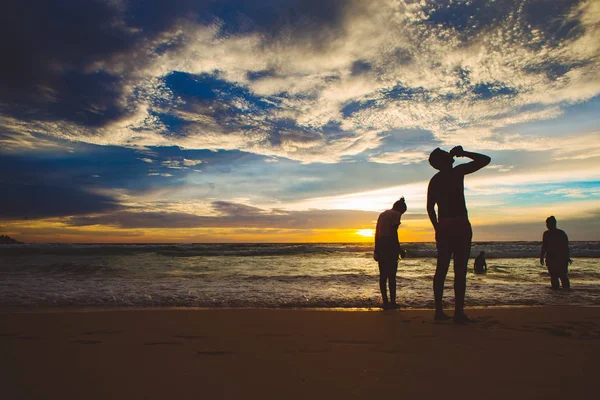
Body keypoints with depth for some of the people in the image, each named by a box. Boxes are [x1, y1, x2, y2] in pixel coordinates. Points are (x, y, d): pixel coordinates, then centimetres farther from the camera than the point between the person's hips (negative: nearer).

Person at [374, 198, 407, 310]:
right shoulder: (396, 214, -3)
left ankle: (385, 302, 11)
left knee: (383, 275, 8)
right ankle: (392, 302, 0)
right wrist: (399, 249, -10)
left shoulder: (382, 214, 19)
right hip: (390, 245, -7)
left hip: (380, 244, 7)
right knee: (391, 275, -2)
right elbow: (393, 232, -13)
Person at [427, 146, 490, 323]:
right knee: (460, 269, -6)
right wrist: (463, 153, 13)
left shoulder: (434, 181, 15)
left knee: (441, 269, 7)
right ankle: (459, 312, -6)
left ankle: (439, 310, 8)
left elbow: (430, 208, 13)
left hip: (443, 227, 6)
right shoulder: (457, 171, -3)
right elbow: (485, 160, 2)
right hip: (460, 225, -6)